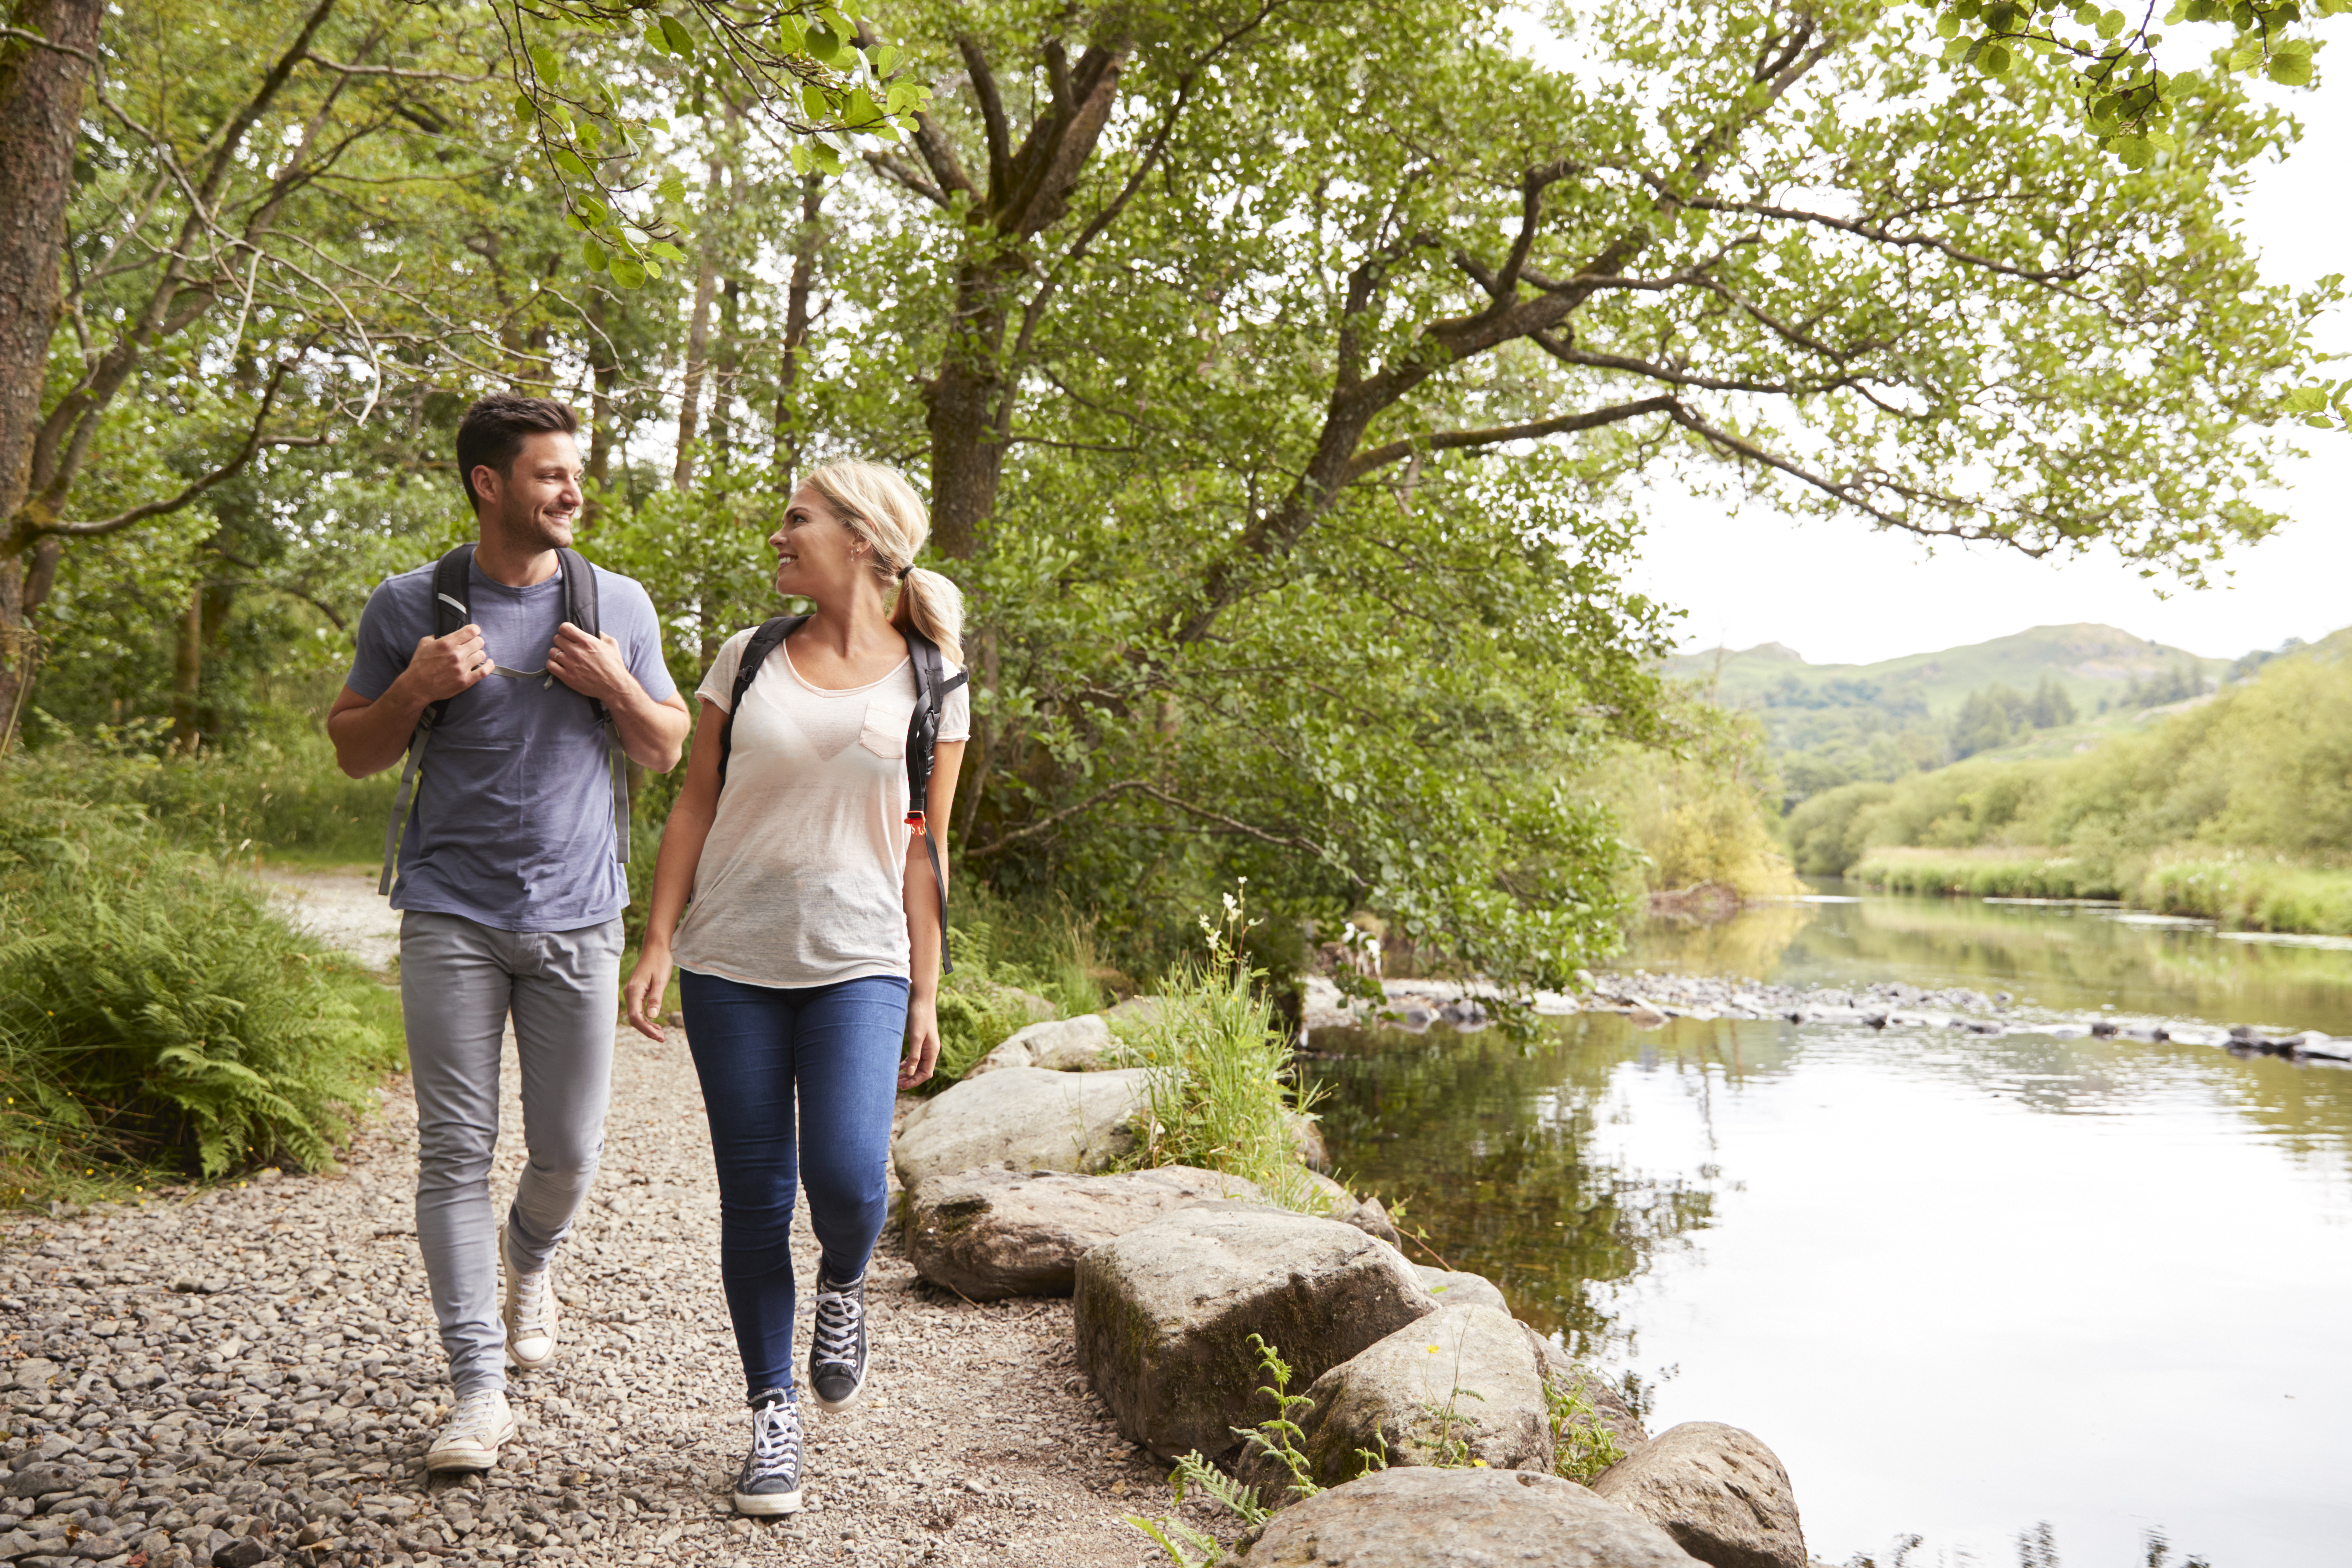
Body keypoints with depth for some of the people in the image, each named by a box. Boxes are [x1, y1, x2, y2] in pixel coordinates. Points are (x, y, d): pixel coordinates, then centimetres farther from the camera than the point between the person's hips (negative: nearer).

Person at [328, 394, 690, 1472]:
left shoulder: (618, 604, 6)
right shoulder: (410, 604, 3)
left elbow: (669, 750, 12)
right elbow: (353, 752, 10)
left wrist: (616, 687, -8)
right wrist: (415, 689, -10)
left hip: (575, 918, 1)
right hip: (451, 917, -1)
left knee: (568, 1153, 6)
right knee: (456, 1151, -3)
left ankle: (529, 1259, 40)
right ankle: (479, 1390, 5)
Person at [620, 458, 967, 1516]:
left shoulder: (927, 684, 3)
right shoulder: (747, 658, 8)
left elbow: (925, 850, 4)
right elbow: (694, 805, 9)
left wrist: (926, 998, 1)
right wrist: (656, 943, 2)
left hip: (857, 962, -2)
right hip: (731, 961, 2)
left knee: (848, 1179, -17)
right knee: (753, 1199, 3)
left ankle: (842, 1284, 19)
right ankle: (773, 1415, 20)